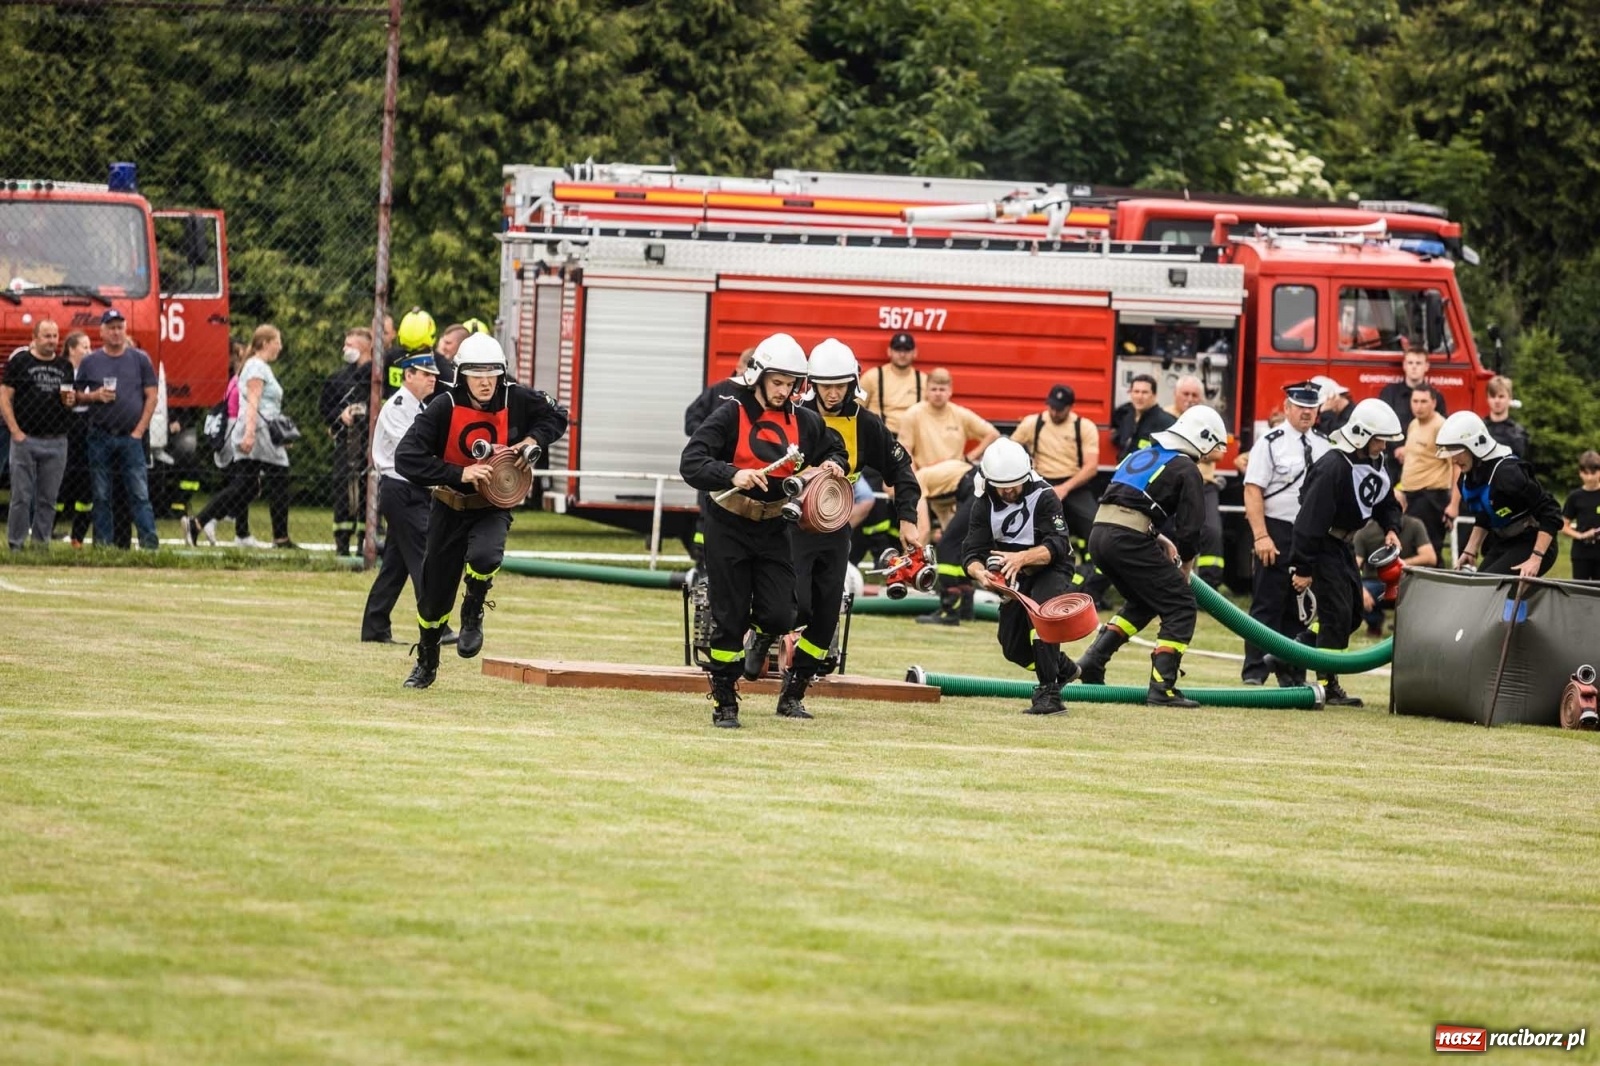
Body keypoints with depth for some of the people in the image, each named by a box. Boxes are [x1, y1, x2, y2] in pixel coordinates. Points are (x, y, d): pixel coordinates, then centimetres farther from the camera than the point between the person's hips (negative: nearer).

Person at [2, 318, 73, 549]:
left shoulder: (64, 366, 14)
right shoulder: (19, 361, 0)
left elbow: (71, 397, 23)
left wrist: (71, 401, -2)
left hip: (56, 441, 4)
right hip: (26, 439, -4)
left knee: (48, 499, 6)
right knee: (22, 496, -3)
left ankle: (42, 543, 13)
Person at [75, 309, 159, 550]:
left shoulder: (140, 359, 6)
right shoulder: (90, 362, 8)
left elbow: (151, 396, 5)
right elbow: (76, 395, 11)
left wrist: (139, 430, -4)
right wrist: (95, 396, -10)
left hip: (131, 437, -1)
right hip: (100, 437, 1)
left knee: (139, 492, -6)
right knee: (101, 494, 3)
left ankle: (149, 541, -10)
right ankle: (103, 542, 7)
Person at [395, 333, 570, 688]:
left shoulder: (517, 400, -13)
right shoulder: (444, 406, -19)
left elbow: (557, 417, 8)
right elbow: (406, 458, -26)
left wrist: (533, 441, -12)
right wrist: (459, 474, -31)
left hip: (494, 508, 0)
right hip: (450, 508, 0)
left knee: (484, 556, -33)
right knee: (435, 592, 9)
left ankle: (473, 616, 0)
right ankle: (426, 663, 35)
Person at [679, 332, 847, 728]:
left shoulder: (804, 421, 2)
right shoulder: (731, 416, -11)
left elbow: (835, 449, 21)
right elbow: (691, 463, -19)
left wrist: (834, 464, -2)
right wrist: (733, 475, -35)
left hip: (773, 529, 3)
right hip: (729, 528, -3)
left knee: (778, 617, -8)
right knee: (729, 618, 0)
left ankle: (759, 647, 28)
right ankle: (724, 702, 11)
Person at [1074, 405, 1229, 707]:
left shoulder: (1141, 456, 25)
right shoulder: (1186, 470, 2)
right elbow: (1190, 527, -2)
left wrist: (1159, 540, 22)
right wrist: (1184, 571, 14)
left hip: (1099, 535, 8)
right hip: (1128, 541, -8)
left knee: (1143, 603, 27)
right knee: (1181, 607, 1)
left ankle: (1092, 662, 17)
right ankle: (1161, 687, -8)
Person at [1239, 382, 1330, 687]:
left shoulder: (1323, 447, 11)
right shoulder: (1271, 443, -7)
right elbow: (1253, 490, -12)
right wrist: (1261, 536, -19)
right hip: (1277, 533, -6)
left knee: (1301, 609, 10)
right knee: (1267, 605, -4)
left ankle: (1292, 673, 16)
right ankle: (1254, 671, -2)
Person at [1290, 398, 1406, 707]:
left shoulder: (1377, 463, 2)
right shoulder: (1332, 468, -26)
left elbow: (1387, 502, 18)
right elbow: (1311, 519, -26)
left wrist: (1391, 529, -5)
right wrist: (1303, 568, -26)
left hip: (1342, 543, 9)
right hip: (1321, 543, -9)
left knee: (1353, 612, 11)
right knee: (1336, 611, -11)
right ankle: (1327, 685, -6)